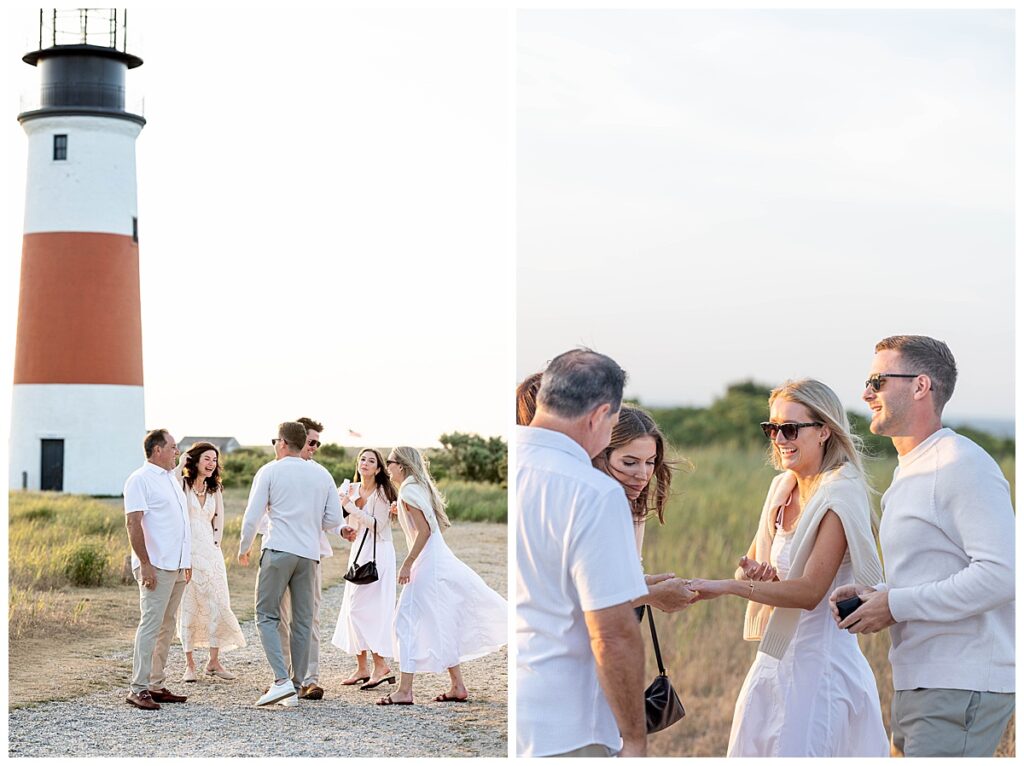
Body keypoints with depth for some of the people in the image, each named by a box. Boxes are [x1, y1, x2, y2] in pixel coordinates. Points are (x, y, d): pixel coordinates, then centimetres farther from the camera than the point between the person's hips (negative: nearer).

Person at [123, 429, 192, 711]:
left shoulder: (171, 478, 19)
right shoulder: (140, 479, -9)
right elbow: (133, 523, -16)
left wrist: (186, 561, 20)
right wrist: (145, 565, -20)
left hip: (176, 566, 9)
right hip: (156, 567, -9)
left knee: (166, 627, 9)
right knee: (151, 625, -11)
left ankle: (156, 685, 14)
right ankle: (138, 688, -10)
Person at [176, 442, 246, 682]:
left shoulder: (214, 489, 13)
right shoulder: (182, 485, -3)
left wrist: (216, 544, 10)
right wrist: (180, 463, -21)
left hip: (210, 552, 5)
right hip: (187, 552, -5)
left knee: (217, 606, 1)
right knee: (188, 607, -1)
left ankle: (214, 662, 8)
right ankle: (189, 664, 5)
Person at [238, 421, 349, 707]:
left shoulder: (270, 471, 0)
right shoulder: (322, 474, 12)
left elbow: (252, 517, -3)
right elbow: (334, 519, 10)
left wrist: (244, 548, 12)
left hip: (278, 551, -4)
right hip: (310, 554, 4)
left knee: (267, 616, 1)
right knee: (303, 621, 8)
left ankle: (282, 680, -15)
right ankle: (295, 687, 9)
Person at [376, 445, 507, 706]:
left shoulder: (408, 491, -12)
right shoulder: (421, 487, 16)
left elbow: (424, 530, -20)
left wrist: (407, 564, -18)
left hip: (428, 565, -10)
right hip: (440, 561, 10)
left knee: (408, 621, -8)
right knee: (442, 626, 13)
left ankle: (405, 690, -10)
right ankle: (457, 686, 16)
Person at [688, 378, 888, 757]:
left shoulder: (839, 495, -15)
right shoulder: (783, 487, 9)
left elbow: (810, 591, -22)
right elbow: (749, 564, 12)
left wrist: (724, 587, -27)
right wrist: (754, 571, -13)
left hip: (818, 663, -8)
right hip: (775, 658, 8)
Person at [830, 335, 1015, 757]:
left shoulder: (963, 465, -13)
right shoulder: (907, 472, 19)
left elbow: (1001, 573, -22)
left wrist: (896, 605, -17)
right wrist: (876, 594, 7)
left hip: (961, 688, -10)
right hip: (918, 687, 10)